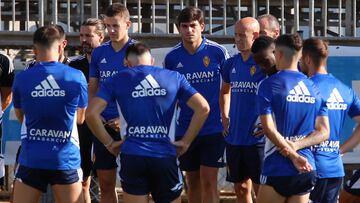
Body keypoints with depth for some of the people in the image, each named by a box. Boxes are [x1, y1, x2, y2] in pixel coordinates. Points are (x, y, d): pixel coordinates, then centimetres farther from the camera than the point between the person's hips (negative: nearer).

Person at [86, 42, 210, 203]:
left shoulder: (117, 80, 7)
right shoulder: (174, 77, 10)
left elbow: (91, 113, -4)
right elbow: (203, 108, 2)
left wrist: (108, 142, 6)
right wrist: (186, 141, 7)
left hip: (132, 157, 0)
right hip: (165, 158, 0)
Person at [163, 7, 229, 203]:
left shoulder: (217, 52, -7)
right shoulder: (172, 57, 0)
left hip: (213, 127, -3)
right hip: (184, 128, 3)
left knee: (208, 180, -8)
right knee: (192, 181, 10)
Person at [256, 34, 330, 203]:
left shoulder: (269, 85, -6)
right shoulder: (314, 88, 10)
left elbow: (269, 128, -14)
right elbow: (324, 132, 6)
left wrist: (293, 155, -12)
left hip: (278, 170, -5)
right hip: (307, 170, 5)